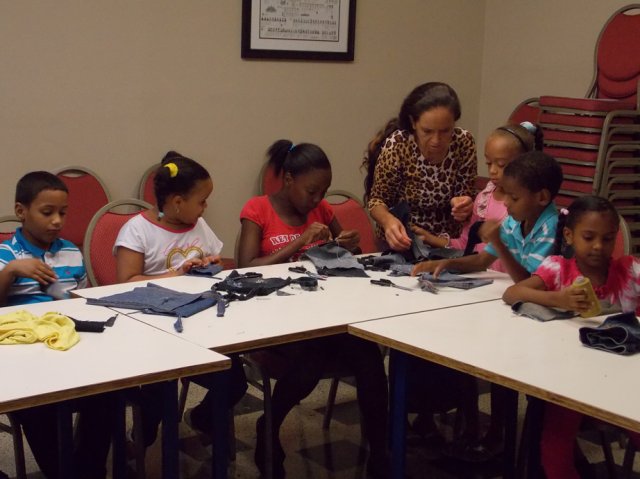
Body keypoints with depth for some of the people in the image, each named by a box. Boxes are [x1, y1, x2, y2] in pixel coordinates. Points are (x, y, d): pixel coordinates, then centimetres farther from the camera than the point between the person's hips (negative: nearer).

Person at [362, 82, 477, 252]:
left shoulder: (464, 143, -11)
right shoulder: (397, 146, -19)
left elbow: (467, 197, -1)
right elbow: (377, 199, -7)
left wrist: (463, 207, -23)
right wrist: (388, 221, -27)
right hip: (400, 244, -2)